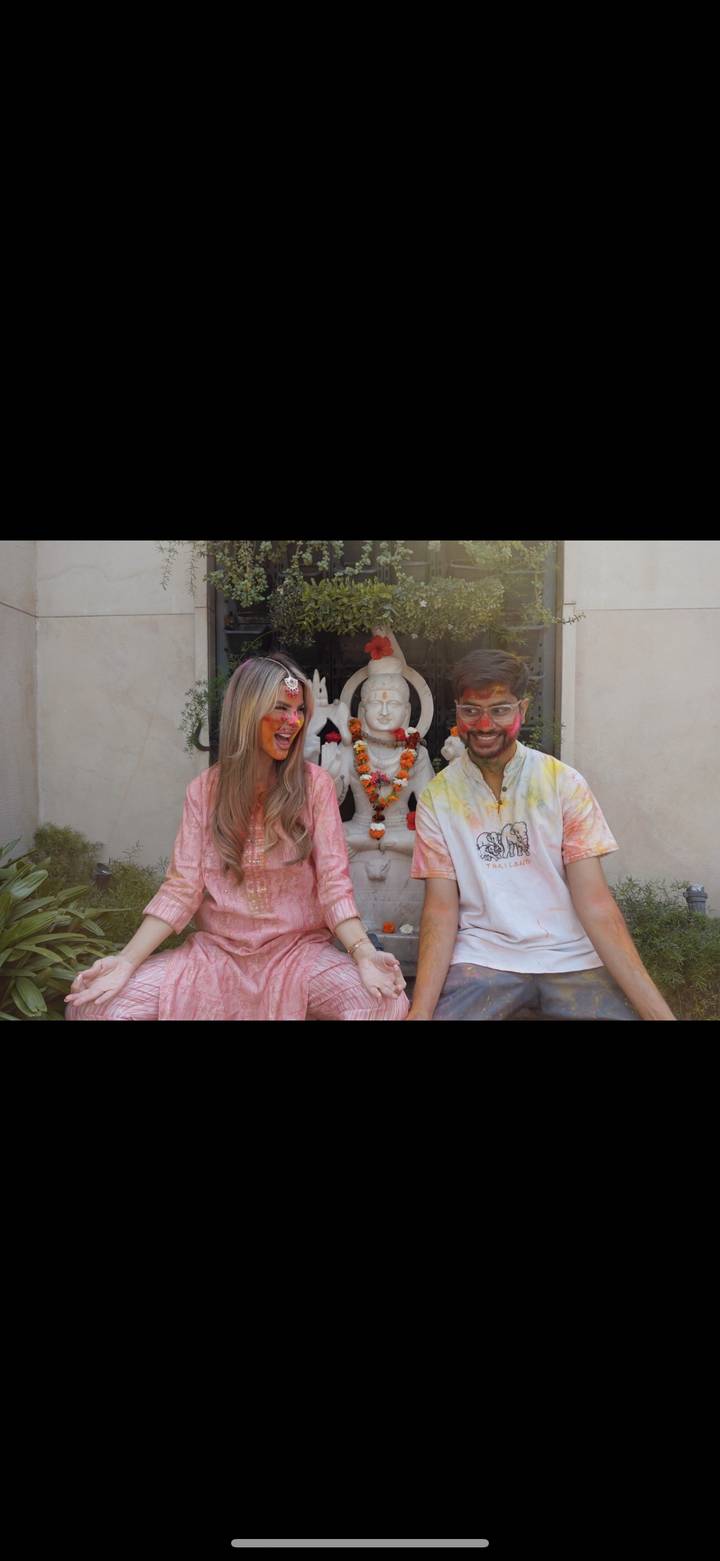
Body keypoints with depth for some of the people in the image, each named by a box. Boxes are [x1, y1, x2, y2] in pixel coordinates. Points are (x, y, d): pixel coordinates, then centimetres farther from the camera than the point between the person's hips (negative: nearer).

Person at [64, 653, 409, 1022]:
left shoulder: (314, 784, -5)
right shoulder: (205, 789, 0)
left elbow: (334, 882, -9)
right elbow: (182, 886, -4)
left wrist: (363, 952, -27)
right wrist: (127, 961, -17)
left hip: (299, 951, -1)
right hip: (215, 951, 1)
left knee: (386, 1003, -29)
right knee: (95, 1005, -17)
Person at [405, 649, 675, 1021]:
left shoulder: (565, 784, -2)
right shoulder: (436, 798, 0)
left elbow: (594, 902, -5)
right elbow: (441, 909, -3)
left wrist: (656, 1008, -15)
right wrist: (421, 1008, -18)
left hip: (570, 955, 1)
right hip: (482, 956, 0)